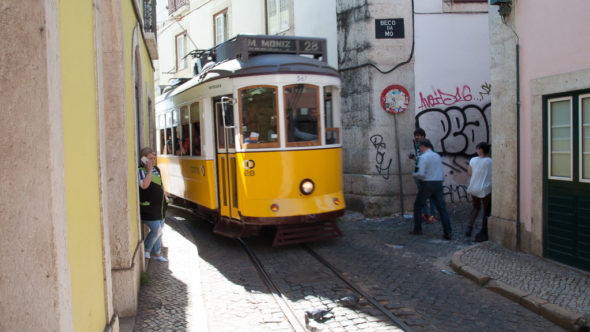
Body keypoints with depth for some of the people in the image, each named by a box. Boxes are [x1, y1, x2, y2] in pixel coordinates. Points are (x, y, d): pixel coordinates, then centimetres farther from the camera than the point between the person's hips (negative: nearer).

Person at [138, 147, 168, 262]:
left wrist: (165, 196, 15)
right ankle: (146, 249, 13)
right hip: (148, 207, -8)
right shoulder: (140, 171, -12)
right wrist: (149, 170, -24)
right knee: (156, 230, -12)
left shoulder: (156, 169, 11)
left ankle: (157, 253, 25)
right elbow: (144, 185, -29)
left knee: (159, 229, 13)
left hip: (160, 205, 8)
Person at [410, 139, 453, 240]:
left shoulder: (424, 157, -10)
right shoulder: (437, 156, 13)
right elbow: (442, 173, 16)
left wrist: (415, 174, 2)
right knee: (441, 208, 2)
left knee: (418, 206, 11)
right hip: (438, 184, 6)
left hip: (427, 184, -6)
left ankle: (417, 229, 15)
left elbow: (421, 174, -17)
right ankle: (448, 232, -5)